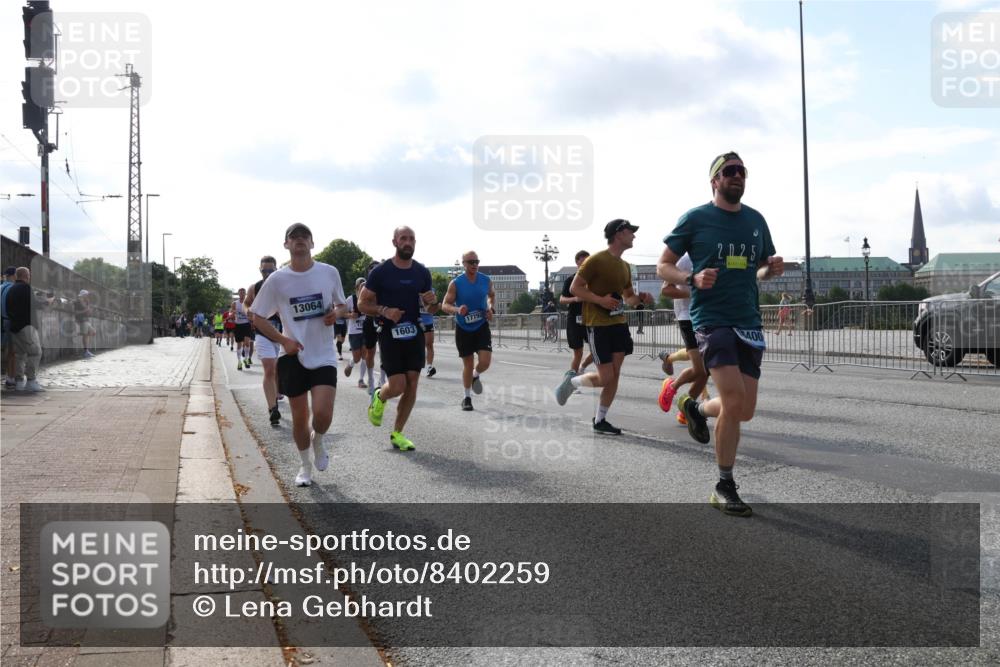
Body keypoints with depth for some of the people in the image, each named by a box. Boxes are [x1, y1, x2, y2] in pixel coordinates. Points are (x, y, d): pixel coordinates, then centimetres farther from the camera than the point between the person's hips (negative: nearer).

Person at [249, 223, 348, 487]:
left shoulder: (330, 273, -1)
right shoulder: (277, 280, -5)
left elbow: (342, 306, 14)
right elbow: (258, 318, 1)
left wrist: (336, 313, -11)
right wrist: (283, 340, -12)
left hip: (324, 356, 0)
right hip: (293, 357, 0)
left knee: (323, 415, -15)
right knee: (299, 418, 5)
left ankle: (318, 443, 21)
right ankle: (305, 466, 28)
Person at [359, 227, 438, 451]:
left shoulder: (422, 272, 6)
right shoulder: (380, 272, -7)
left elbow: (431, 310, 14)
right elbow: (364, 304, -3)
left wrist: (433, 302, -9)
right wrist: (384, 310, -21)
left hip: (414, 333, 4)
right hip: (390, 334, -4)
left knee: (412, 385, 1)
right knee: (398, 386, -10)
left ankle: (397, 433, 14)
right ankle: (379, 397, 26)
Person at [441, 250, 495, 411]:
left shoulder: (486, 281, -3)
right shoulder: (455, 283, -12)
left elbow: (491, 295, 19)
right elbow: (445, 305, -10)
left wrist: (490, 308, -1)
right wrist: (457, 310, -31)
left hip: (482, 327, 2)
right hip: (463, 329, -2)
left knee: (485, 361, -13)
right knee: (467, 364, 4)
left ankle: (475, 376, 23)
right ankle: (467, 398, 22)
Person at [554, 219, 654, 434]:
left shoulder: (625, 266, 13)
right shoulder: (596, 260, -11)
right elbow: (574, 288, -11)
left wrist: (641, 298, 2)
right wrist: (600, 300, -22)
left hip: (619, 323, 7)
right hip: (598, 325, -7)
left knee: (614, 376, 3)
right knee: (605, 378, -8)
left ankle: (600, 421, 13)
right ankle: (571, 382, 19)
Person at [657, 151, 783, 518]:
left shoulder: (756, 220, 12)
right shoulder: (695, 219, -2)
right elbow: (663, 266, 2)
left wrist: (772, 269, 0)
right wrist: (692, 279, -17)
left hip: (749, 321, 6)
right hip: (711, 318, -5)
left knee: (745, 411, 2)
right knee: (734, 398, -20)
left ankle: (696, 408, 37)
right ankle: (725, 487, -4)